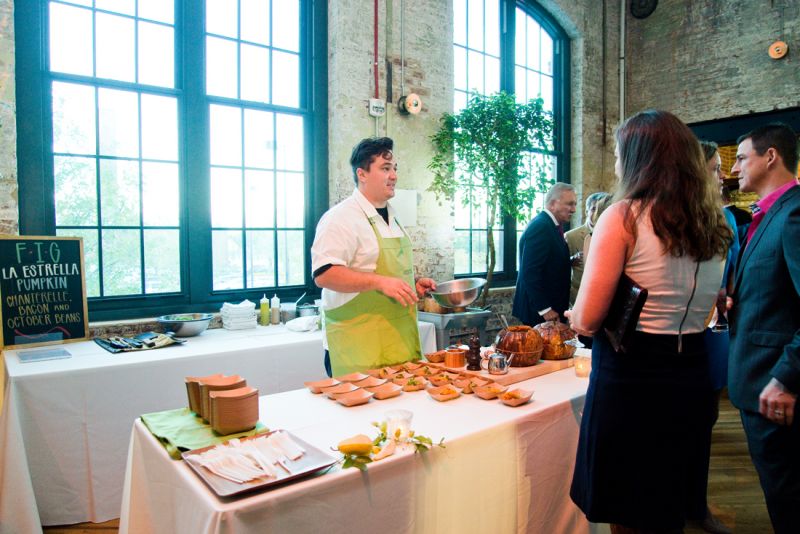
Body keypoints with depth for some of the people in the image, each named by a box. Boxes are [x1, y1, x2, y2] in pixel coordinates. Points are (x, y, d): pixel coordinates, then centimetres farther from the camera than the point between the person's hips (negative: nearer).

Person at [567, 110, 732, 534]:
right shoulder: (713, 224, 7)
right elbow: (702, 309, 17)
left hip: (631, 377, -7)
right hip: (691, 375, 7)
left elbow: (586, 320, -15)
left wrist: (574, 317, 5)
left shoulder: (623, 217, -13)